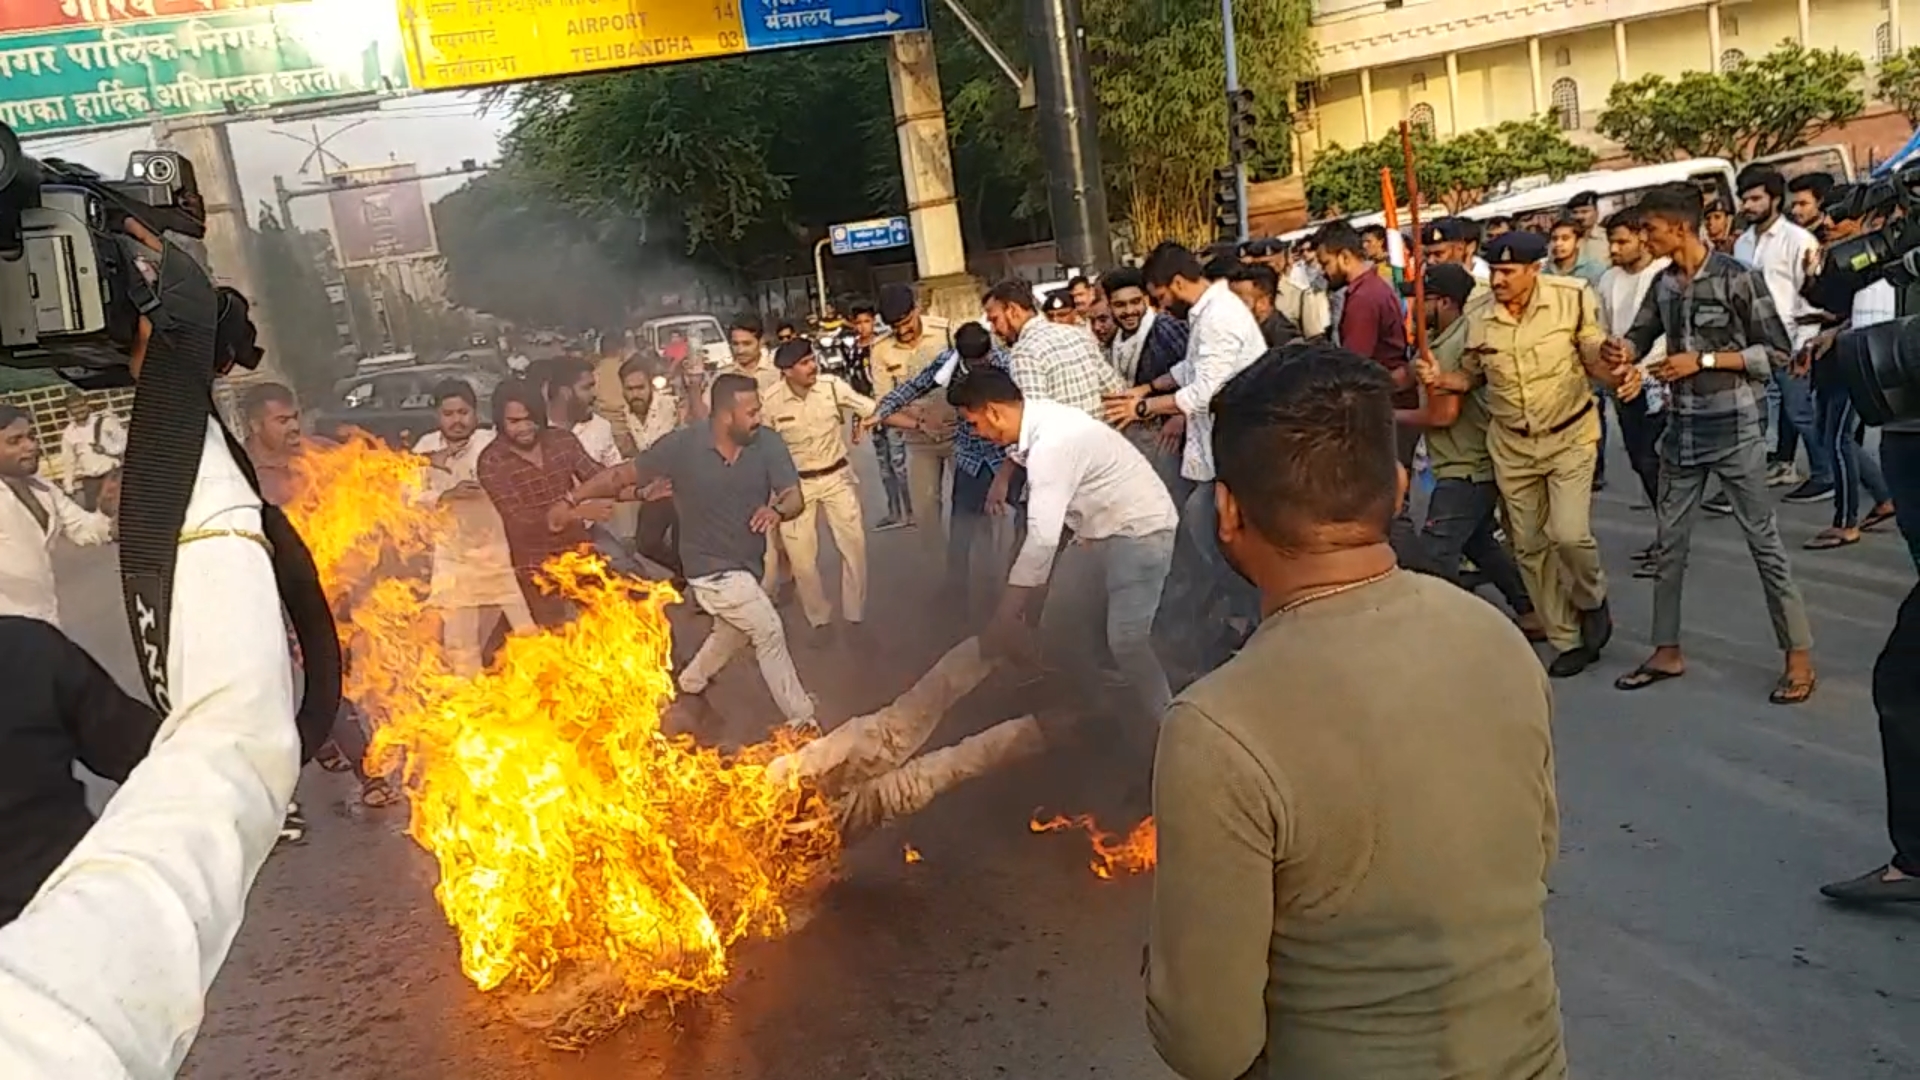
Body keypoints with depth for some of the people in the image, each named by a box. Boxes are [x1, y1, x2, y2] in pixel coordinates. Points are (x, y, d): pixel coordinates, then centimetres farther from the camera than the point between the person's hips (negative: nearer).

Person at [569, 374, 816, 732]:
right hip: (713, 568, -6)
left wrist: (777, 509, -44)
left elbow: (795, 497, -20)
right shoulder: (683, 447, -20)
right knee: (769, 633, -8)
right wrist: (572, 499, -14)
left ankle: (688, 686, 56)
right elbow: (624, 475, -12)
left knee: (732, 633, 28)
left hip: (746, 564, 6)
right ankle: (801, 720, 8)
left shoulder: (769, 448, -13)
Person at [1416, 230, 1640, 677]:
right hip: (1512, 446, 4)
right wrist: (1440, 378, -12)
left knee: (1569, 533, -18)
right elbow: (1471, 377, 9)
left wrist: (1620, 373, -28)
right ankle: (1567, 641, 24)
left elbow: (1595, 359, -6)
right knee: (1530, 547, 8)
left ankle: (1591, 601, 16)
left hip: (1570, 436, -4)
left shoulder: (1572, 300, -13)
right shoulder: (1478, 320, -4)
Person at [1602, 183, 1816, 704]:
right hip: (1683, 426, 6)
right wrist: (1623, 348, -10)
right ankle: (1667, 651, 22)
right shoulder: (1663, 285, 6)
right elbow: (1641, 335, 13)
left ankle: (1800, 656, 9)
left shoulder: (1738, 279, -12)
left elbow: (1777, 350, -9)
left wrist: (1703, 360, -16)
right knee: (1669, 540, 11)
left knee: (1763, 539, -1)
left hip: (1734, 426, -6)